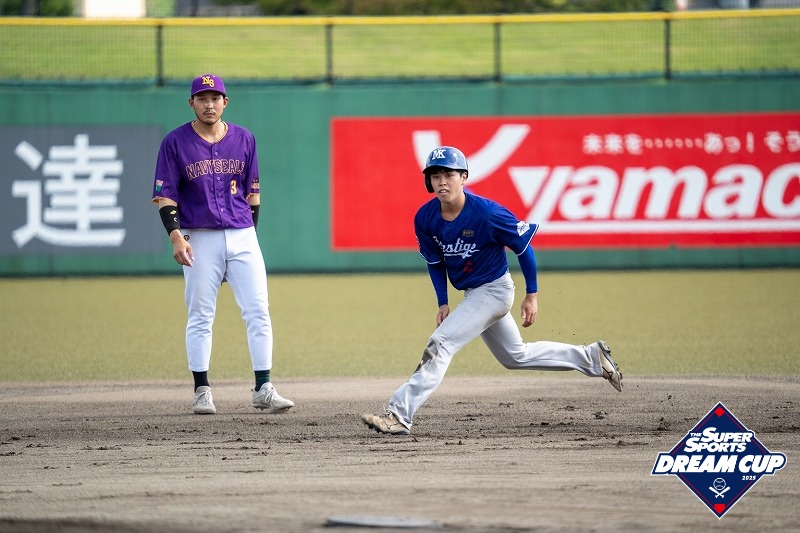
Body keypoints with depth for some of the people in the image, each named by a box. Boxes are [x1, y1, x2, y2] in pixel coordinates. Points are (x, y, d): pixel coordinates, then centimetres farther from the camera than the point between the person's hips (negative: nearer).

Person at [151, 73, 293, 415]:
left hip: (242, 237, 2)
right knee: (200, 318, 2)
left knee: (258, 312, -4)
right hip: (200, 239, -2)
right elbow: (164, 196, -3)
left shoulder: (244, 140, 8)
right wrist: (176, 236, -14)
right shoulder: (176, 142, -1)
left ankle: (263, 390, -1)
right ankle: (202, 392, 8)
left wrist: (250, 231, 11)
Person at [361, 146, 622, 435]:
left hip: (495, 289, -8)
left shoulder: (487, 213, -27)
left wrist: (531, 295, -10)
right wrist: (443, 303, -1)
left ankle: (399, 415, -21)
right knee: (516, 357, 20)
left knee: (440, 344, -19)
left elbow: (523, 246, -15)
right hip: (473, 294, 8)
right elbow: (435, 262, 6)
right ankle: (591, 357, 35)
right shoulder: (425, 218, -10)